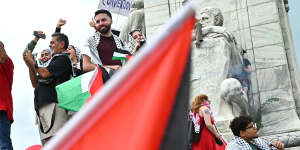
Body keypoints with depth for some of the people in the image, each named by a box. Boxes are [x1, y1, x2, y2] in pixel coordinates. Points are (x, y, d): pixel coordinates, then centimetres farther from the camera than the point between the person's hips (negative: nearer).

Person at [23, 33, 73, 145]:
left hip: (54, 103, -9)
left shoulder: (63, 58, 2)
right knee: (47, 141, 2)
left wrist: (31, 60, 3)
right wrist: (30, 66, 14)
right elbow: (36, 83, 27)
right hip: (42, 105, 9)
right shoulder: (53, 60, 28)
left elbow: (45, 73, -12)